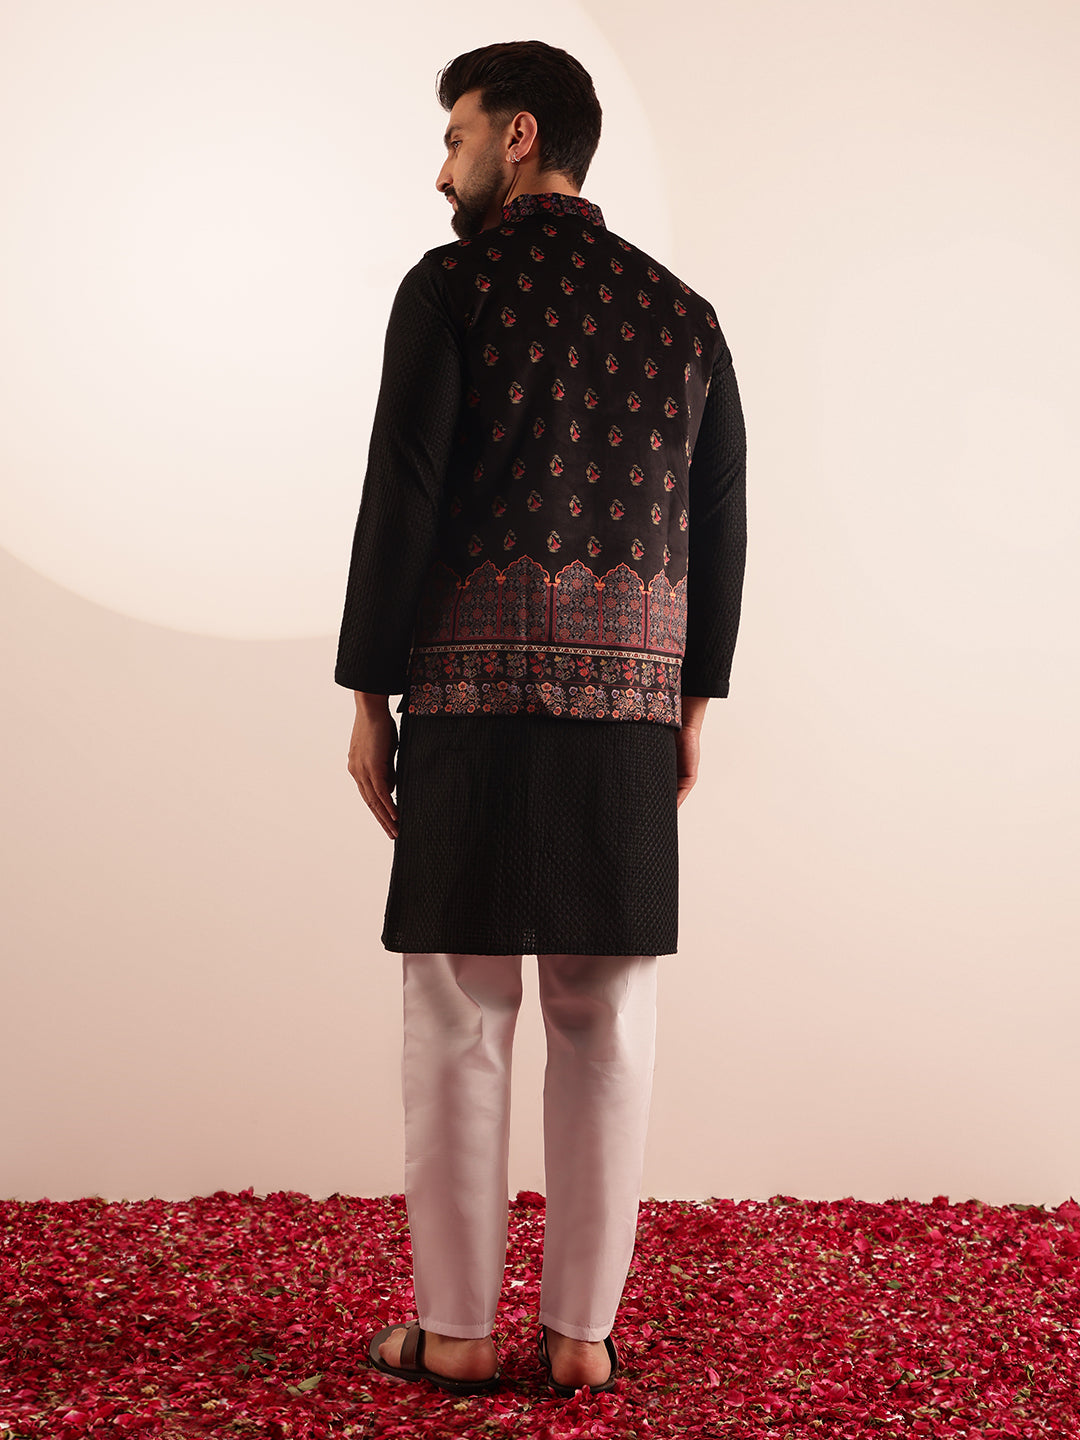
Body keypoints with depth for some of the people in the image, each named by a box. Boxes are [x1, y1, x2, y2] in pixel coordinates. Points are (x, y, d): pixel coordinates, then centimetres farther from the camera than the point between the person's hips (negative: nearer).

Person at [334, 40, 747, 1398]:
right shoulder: (683, 312, 12)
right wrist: (692, 703, 16)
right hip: (630, 706, 4)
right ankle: (582, 1330, 11)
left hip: (475, 697, -4)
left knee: (458, 1018, 4)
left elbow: (401, 501, -9)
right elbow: (719, 527, 11)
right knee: (605, 1023, 6)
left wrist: (366, 694, -3)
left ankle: (455, 1328, 10)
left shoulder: (450, 286, -2)